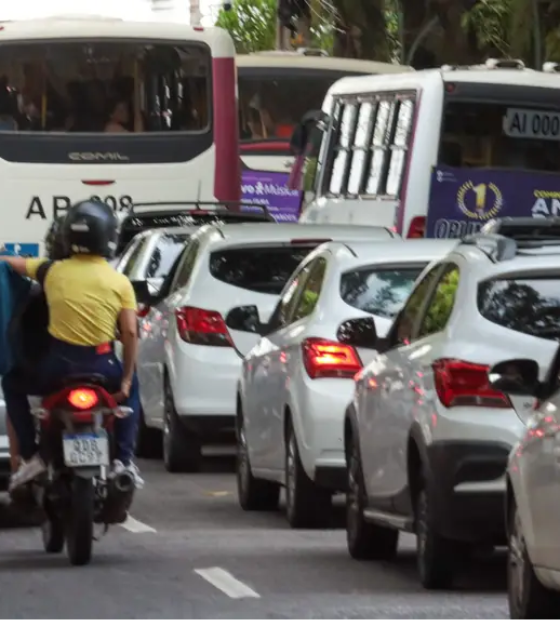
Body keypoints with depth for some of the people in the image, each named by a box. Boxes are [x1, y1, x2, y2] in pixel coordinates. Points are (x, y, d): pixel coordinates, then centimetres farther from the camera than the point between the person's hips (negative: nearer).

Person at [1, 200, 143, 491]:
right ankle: (124, 458, 19)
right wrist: (125, 380, 4)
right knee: (131, 387, 34)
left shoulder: (52, 271, 0)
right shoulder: (120, 283, -2)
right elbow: (130, 332, -5)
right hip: (101, 368, 1)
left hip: (58, 366, -1)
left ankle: (31, 455, 14)